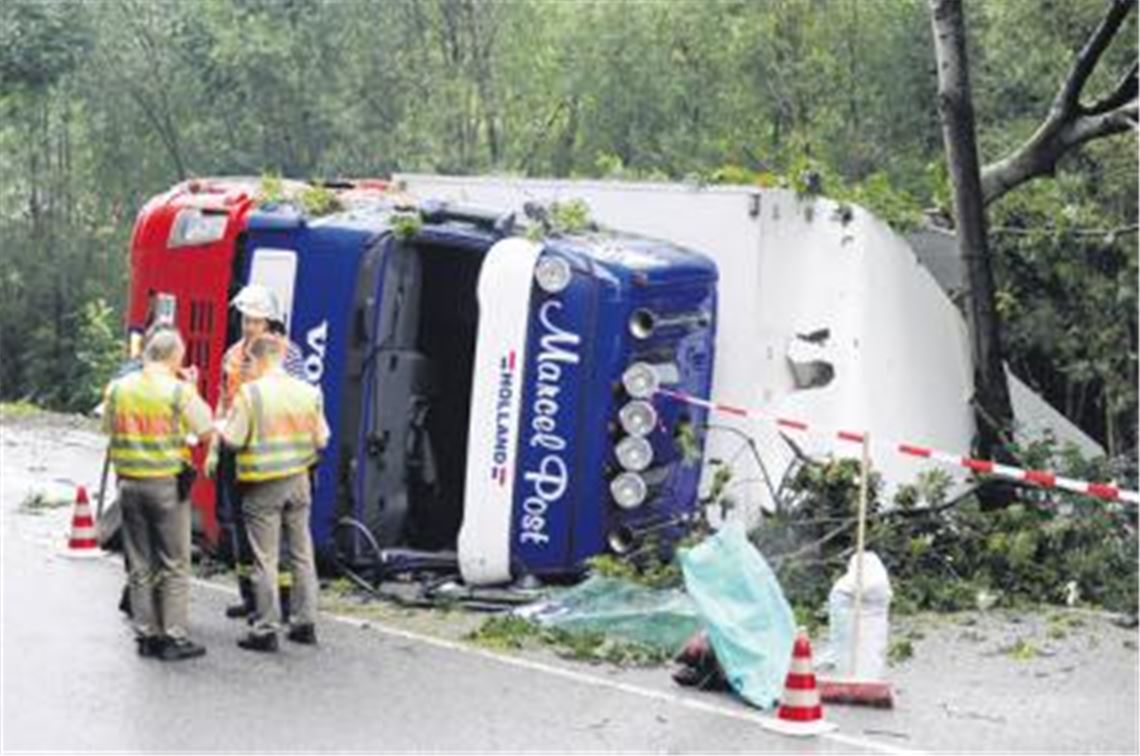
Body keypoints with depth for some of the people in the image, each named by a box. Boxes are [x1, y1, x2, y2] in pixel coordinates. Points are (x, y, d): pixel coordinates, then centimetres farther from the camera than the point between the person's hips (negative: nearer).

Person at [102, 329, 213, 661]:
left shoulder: (118, 388, 3)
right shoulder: (179, 391, -12)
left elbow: (109, 428, 13)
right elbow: (206, 429, -7)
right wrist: (192, 389, 3)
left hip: (129, 482, 5)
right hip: (167, 484, -5)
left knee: (140, 565, 12)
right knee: (174, 565, 4)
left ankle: (146, 635, 17)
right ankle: (174, 637, 4)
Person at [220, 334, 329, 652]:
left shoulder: (250, 393, -14)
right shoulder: (308, 392, 0)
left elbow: (233, 439, -13)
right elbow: (321, 438, 4)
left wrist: (223, 426, 7)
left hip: (263, 485, -4)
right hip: (298, 481, 4)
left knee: (265, 559, 1)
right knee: (302, 554, 13)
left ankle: (266, 629, 4)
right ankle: (305, 622, 19)